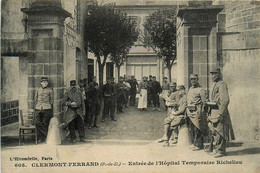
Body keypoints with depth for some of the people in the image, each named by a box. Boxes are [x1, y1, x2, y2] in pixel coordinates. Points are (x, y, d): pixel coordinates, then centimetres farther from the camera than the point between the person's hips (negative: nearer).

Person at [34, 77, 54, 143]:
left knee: (45, 123, -1)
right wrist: (37, 106, 12)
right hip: (38, 108, 2)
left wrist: (48, 107, 6)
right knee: (37, 123, -9)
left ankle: (41, 137, 9)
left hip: (47, 108, -2)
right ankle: (46, 134, 1)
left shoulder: (50, 90, 6)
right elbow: (35, 99, 19)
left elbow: (51, 101, 11)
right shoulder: (38, 90, 12)